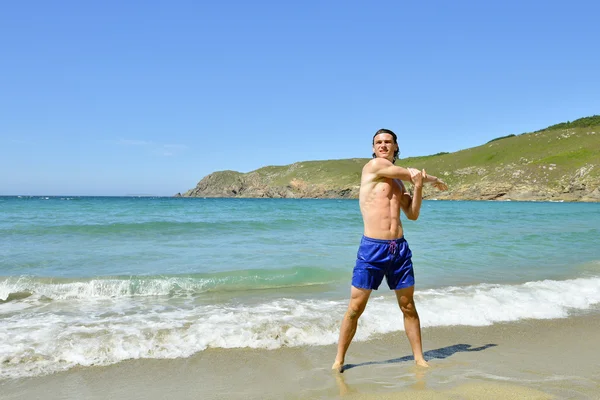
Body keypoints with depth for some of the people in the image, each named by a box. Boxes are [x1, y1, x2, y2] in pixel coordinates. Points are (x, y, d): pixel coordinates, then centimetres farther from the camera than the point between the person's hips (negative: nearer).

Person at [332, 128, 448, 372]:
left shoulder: (398, 181, 18)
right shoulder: (373, 166, -2)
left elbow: (413, 215, 14)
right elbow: (414, 174, 2)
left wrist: (418, 187, -1)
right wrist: (433, 179, 20)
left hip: (399, 247, 6)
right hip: (372, 247, -6)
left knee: (408, 306, 12)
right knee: (355, 308, -2)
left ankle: (419, 358, 23)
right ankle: (339, 359, 11)